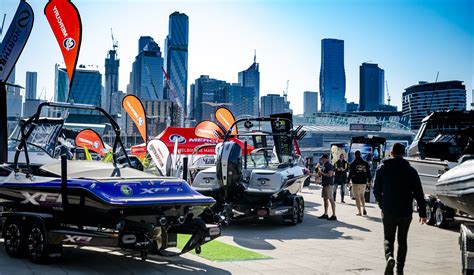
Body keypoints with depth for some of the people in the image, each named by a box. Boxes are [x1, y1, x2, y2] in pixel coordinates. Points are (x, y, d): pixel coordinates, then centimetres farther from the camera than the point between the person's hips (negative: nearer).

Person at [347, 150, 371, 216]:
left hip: (356, 182, -4)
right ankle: (364, 208, 7)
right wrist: (369, 181, 18)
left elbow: (350, 173, -9)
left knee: (357, 197, 2)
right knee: (362, 195, 21)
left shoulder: (353, 164, -8)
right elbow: (368, 173, 8)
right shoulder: (365, 163, 4)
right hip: (363, 182, 4)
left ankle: (359, 212, 2)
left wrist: (348, 181, 0)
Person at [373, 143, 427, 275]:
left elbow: (376, 190, 3)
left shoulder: (382, 168, -1)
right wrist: (422, 212, 0)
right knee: (402, 240, 14)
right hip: (405, 212, 0)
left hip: (388, 211, 0)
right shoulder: (410, 170, -3)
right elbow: (418, 193, -5)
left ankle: (389, 257, -18)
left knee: (388, 238, 12)